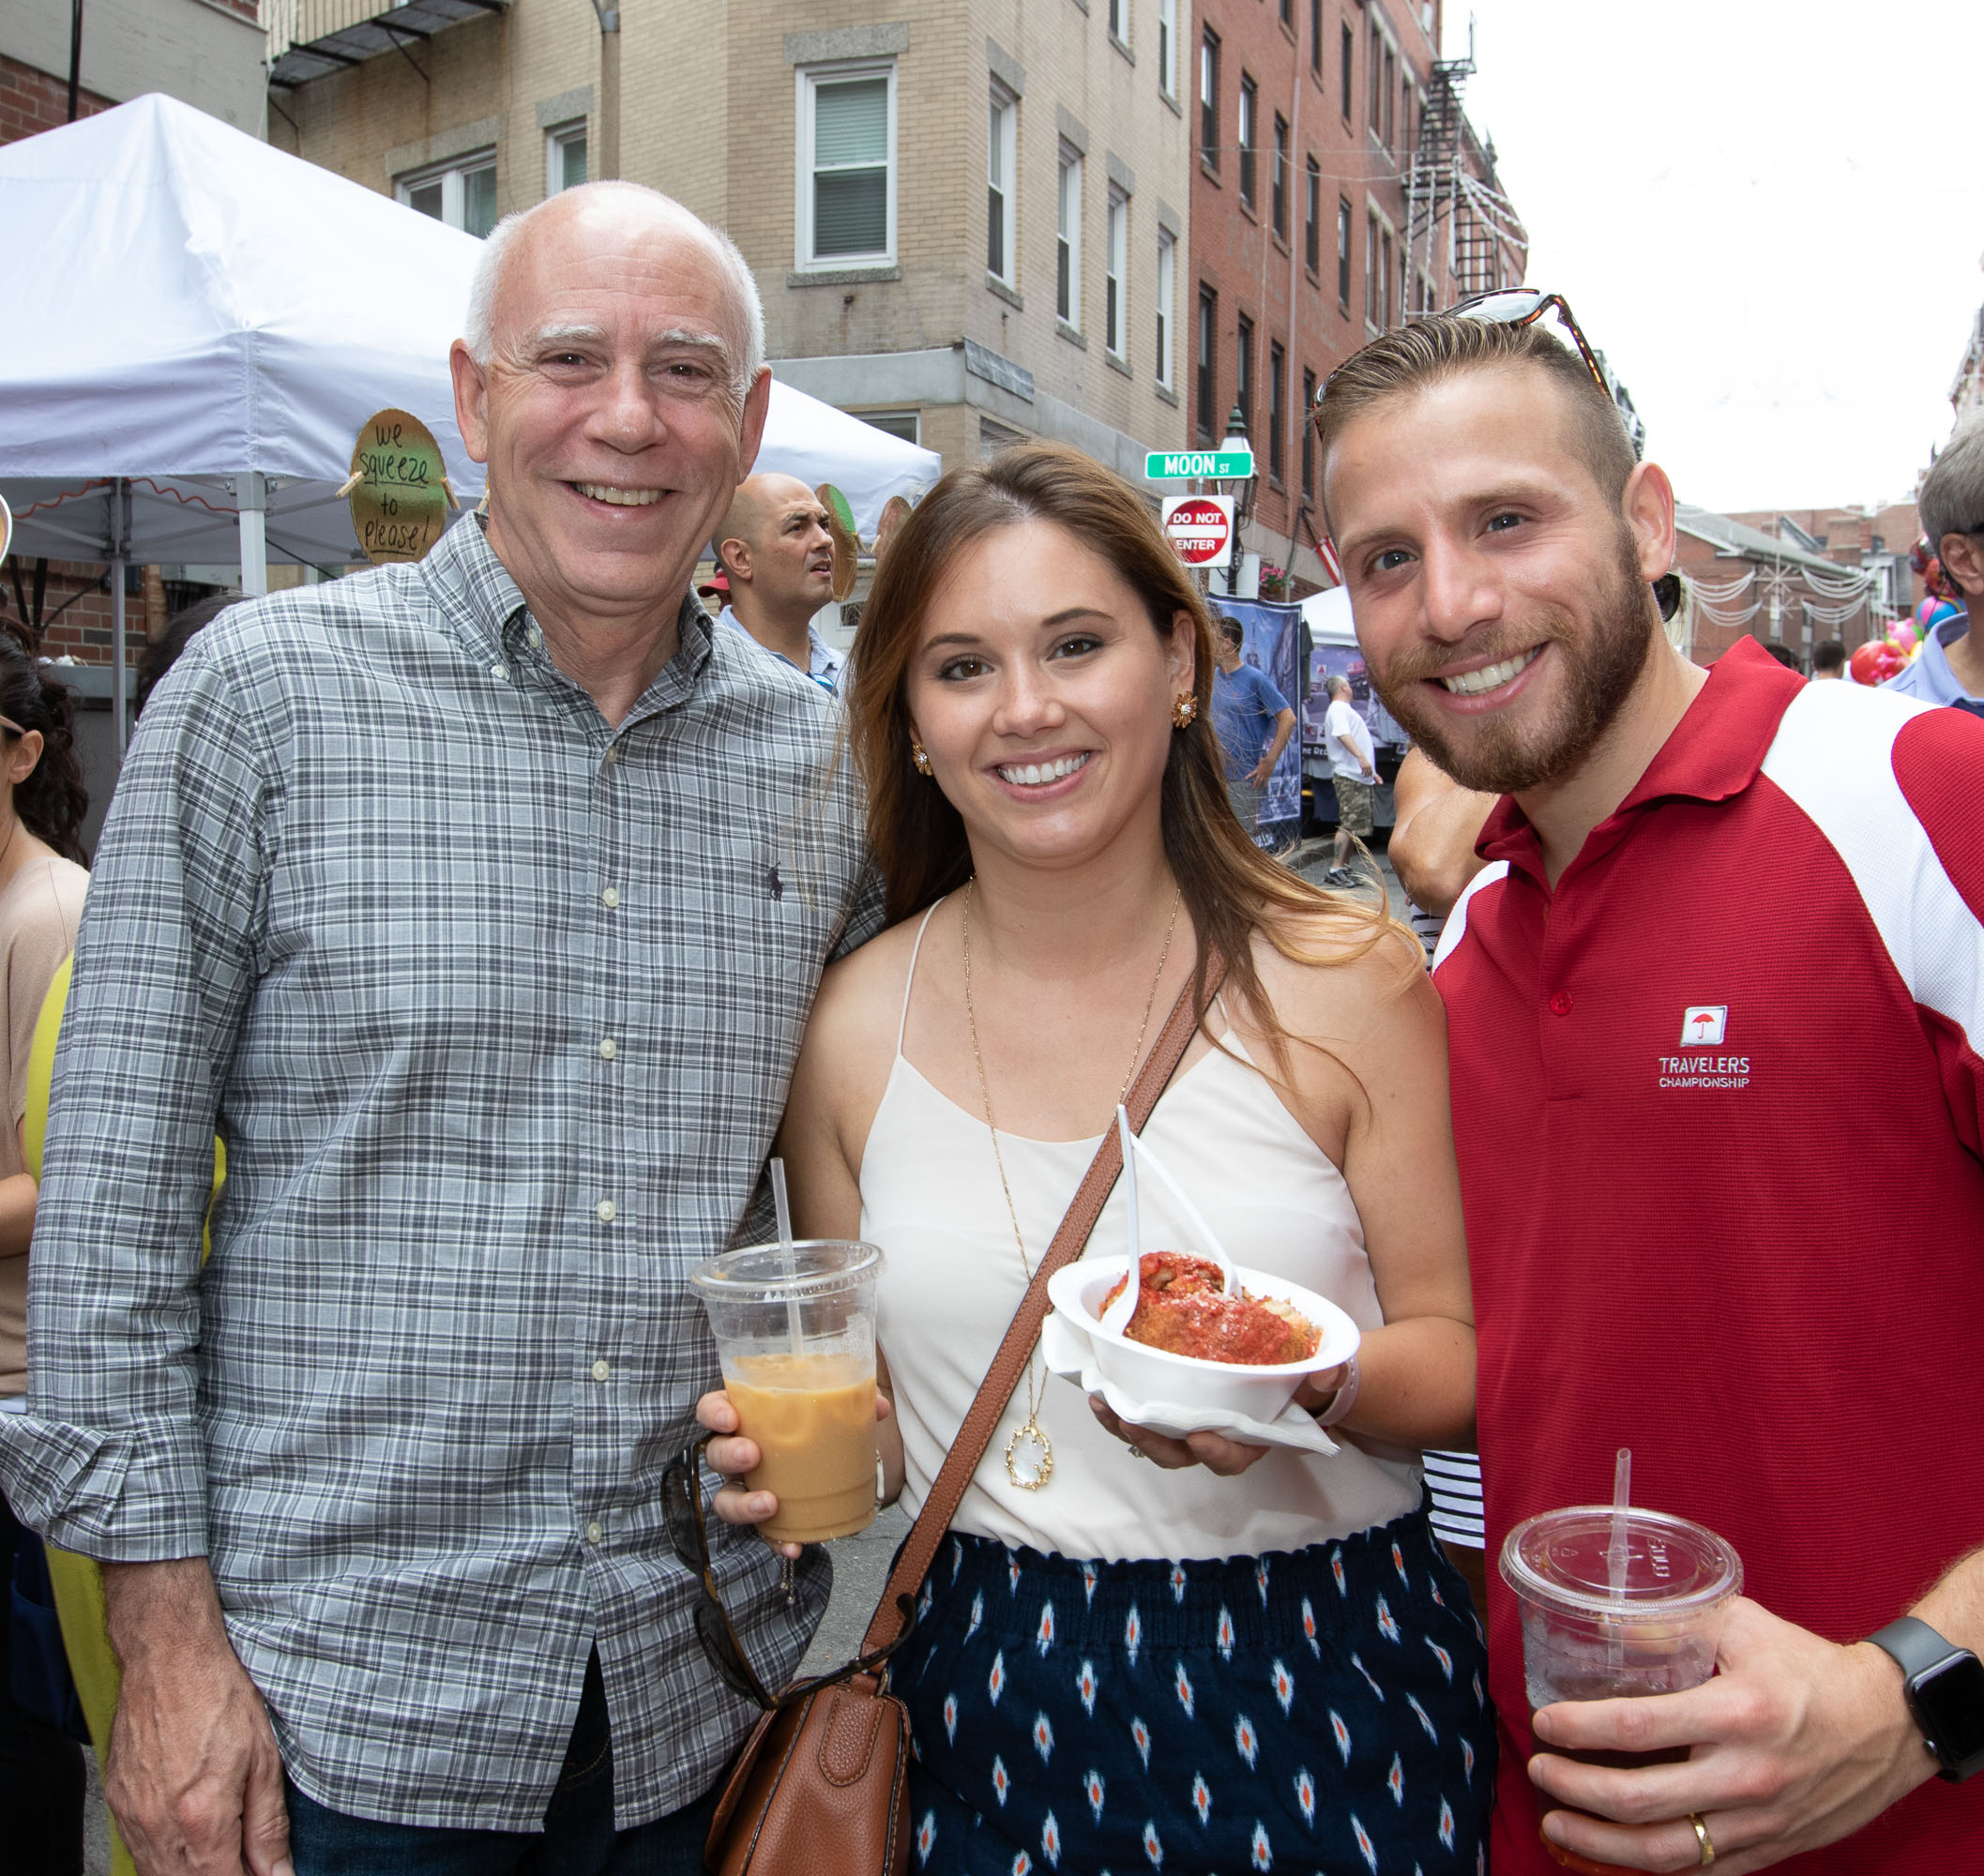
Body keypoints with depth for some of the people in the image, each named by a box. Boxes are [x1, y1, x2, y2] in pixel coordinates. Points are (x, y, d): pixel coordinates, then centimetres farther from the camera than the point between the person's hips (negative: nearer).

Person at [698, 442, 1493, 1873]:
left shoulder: (1347, 979, -10)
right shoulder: (855, 1026, -4)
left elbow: (1458, 1354, -4)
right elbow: (863, 1404, 8)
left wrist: (1309, 1385, -24)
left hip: (1325, 1698, -1)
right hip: (993, 1702, 2)